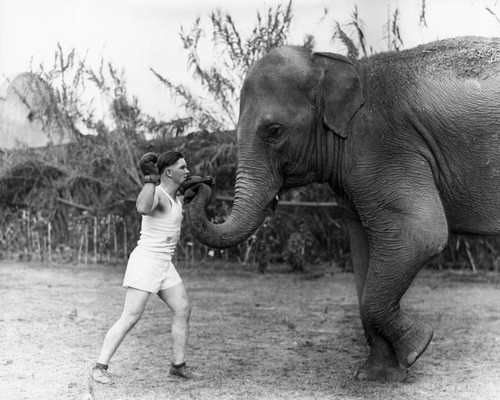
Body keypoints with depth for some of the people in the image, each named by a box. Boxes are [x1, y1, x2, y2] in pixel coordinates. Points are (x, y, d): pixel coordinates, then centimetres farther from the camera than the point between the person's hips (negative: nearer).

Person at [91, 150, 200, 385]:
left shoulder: (173, 197, 13)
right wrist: (150, 180, -29)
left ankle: (178, 365, 13)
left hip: (164, 264, 9)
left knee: (183, 310, 4)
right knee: (130, 318, -10)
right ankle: (99, 368, -4)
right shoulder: (157, 194, -17)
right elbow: (142, 208, -42)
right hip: (146, 261, -9)